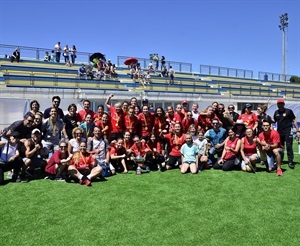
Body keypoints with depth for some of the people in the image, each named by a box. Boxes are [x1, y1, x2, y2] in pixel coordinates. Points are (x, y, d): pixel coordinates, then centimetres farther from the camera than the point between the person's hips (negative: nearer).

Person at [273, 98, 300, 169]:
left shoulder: (289, 111, -3)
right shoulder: (276, 112, 9)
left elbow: (294, 121, -2)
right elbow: (274, 121, 20)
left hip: (288, 132, -4)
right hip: (279, 132, 4)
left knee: (289, 147, -7)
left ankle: (290, 162, -2)